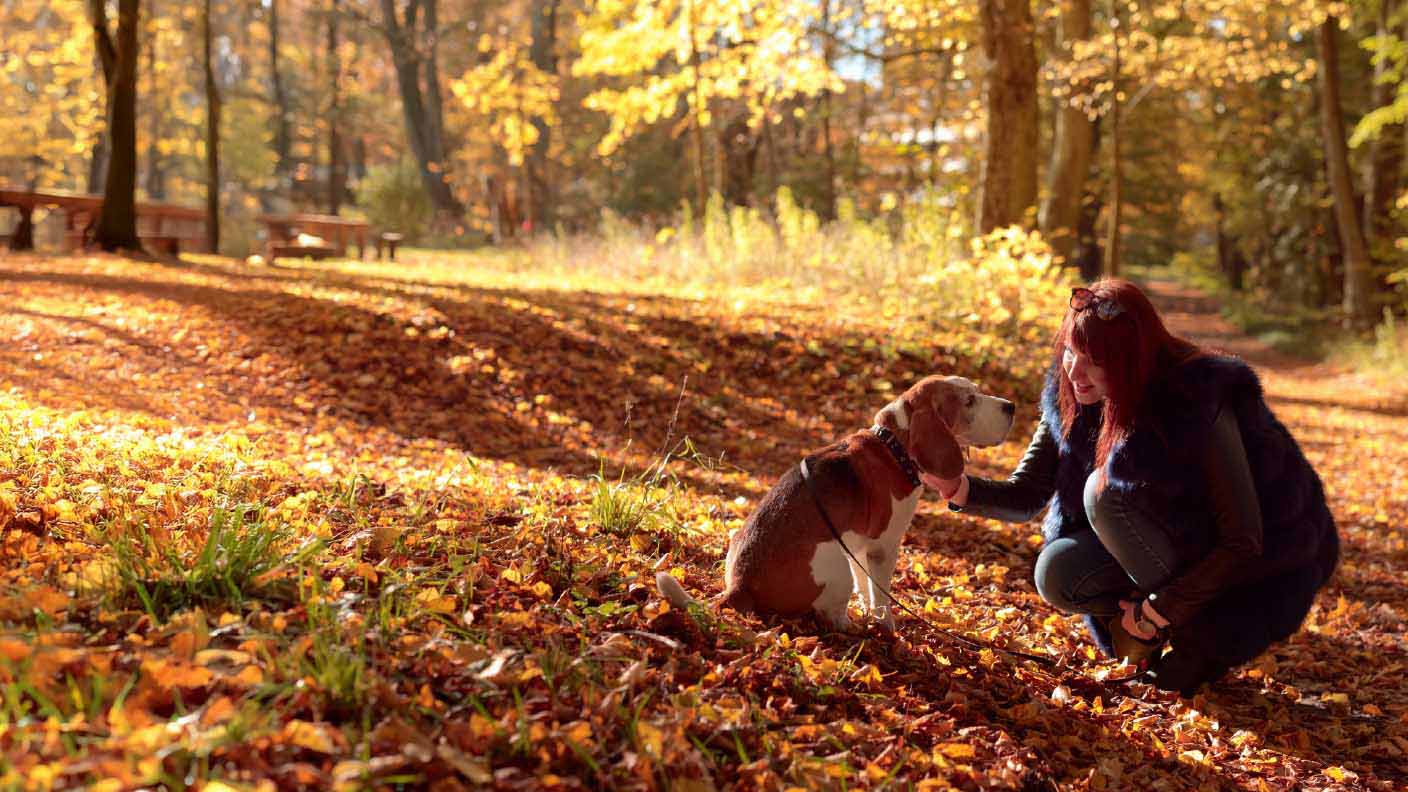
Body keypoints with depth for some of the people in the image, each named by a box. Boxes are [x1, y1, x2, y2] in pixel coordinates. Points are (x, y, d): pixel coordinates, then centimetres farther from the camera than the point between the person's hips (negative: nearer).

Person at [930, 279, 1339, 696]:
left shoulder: (1199, 402, -29)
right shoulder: (1069, 401, -9)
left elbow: (1244, 541, -27)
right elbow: (1026, 496, -5)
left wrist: (1162, 609, -25)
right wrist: (962, 489, -25)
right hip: (1185, 552, 6)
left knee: (1109, 491, -26)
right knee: (1059, 572, -18)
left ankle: (1204, 636, -12)